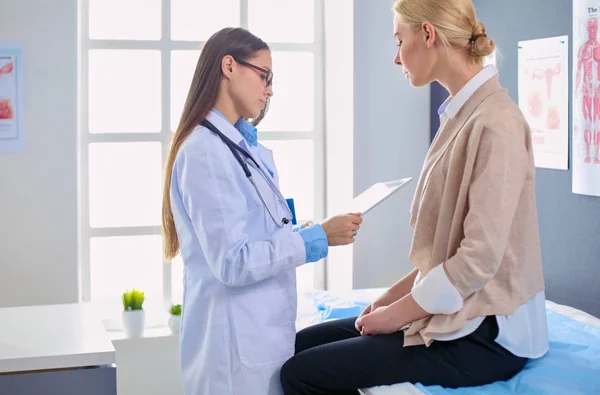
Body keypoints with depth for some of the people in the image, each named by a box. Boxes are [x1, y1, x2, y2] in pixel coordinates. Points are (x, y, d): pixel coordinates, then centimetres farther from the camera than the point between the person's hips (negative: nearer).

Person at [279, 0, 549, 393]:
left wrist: (399, 313, -13)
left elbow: (480, 255, -23)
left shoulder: (494, 121, -19)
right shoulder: (463, 114, 10)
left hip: (483, 335, -9)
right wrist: (396, 293, 7)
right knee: (302, 344, 9)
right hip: (452, 313, 9)